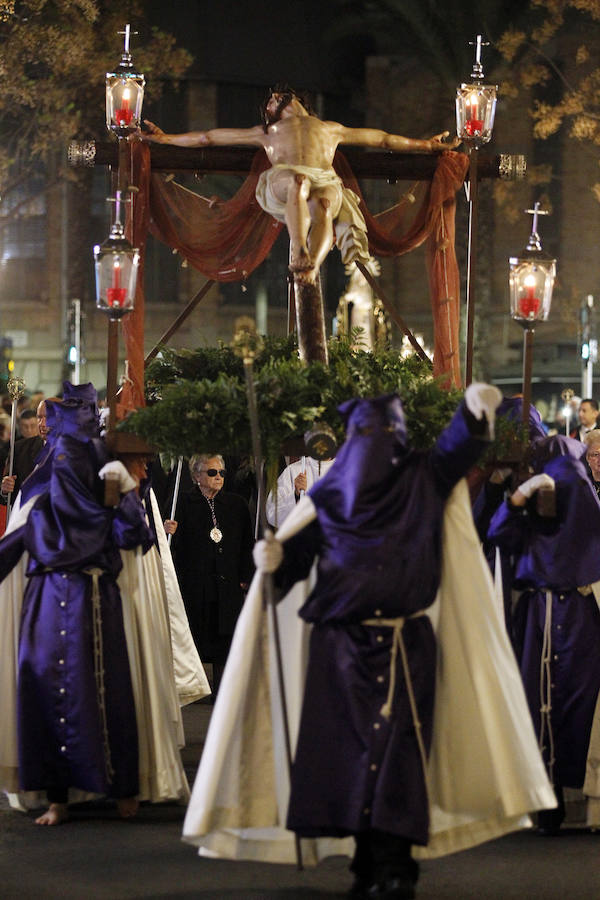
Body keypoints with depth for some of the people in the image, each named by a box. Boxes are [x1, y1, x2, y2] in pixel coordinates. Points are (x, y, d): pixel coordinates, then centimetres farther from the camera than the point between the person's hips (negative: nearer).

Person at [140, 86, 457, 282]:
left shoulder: (330, 128, 41)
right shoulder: (266, 131, 39)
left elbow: (382, 138, 43)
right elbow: (208, 137, 39)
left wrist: (425, 146, 40)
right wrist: (166, 138, 32)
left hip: (326, 181, 1)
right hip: (282, 181, -1)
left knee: (323, 205, -39)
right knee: (298, 182, -40)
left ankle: (311, 267, -63)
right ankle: (299, 254, -61)